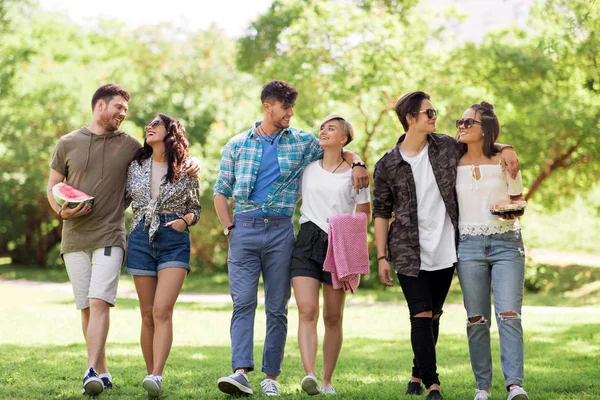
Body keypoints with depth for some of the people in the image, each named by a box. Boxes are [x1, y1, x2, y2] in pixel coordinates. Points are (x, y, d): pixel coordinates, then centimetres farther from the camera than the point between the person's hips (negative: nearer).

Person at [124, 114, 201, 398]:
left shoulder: (186, 170, 4)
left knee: (162, 310, -17)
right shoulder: (136, 166, 10)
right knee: (148, 314, 3)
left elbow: (195, 208, 11)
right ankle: (151, 376, 8)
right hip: (141, 239, 3)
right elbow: (122, 201, 14)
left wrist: (185, 221, -8)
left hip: (174, 240, -3)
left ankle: (156, 377, -26)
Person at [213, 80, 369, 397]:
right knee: (243, 302, -12)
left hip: (281, 231, 1)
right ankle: (241, 372, -20)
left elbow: (339, 149, 19)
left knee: (277, 307, 2)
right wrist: (229, 228, 1)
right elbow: (221, 191, 12)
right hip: (244, 230, -1)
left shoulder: (302, 142, 9)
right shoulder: (237, 145, 8)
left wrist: (357, 164, -2)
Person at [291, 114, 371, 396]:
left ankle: (327, 381, 10)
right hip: (307, 242, 1)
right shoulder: (308, 168, 12)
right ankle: (309, 376, -27)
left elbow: (364, 214, 7)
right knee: (307, 311, -15)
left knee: (333, 317, 3)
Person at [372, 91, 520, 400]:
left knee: (433, 316, 10)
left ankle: (418, 375, 27)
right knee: (421, 316, -10)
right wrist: (381, 257, -2)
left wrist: (505, 149, -2)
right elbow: (381, 212, 2)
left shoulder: (447, 148, 3)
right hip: (409, 252, -3)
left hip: (445, 250, 3)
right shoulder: (387, 165, -3)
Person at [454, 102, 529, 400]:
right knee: (477, 319, 2)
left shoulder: (504, 161, 3)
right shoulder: (454, 164, 7)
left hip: (506, 243, -2)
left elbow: (519, 199, 12)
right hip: (469, 245, 2)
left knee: (509, 315, -13)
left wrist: (513, 208, -10)